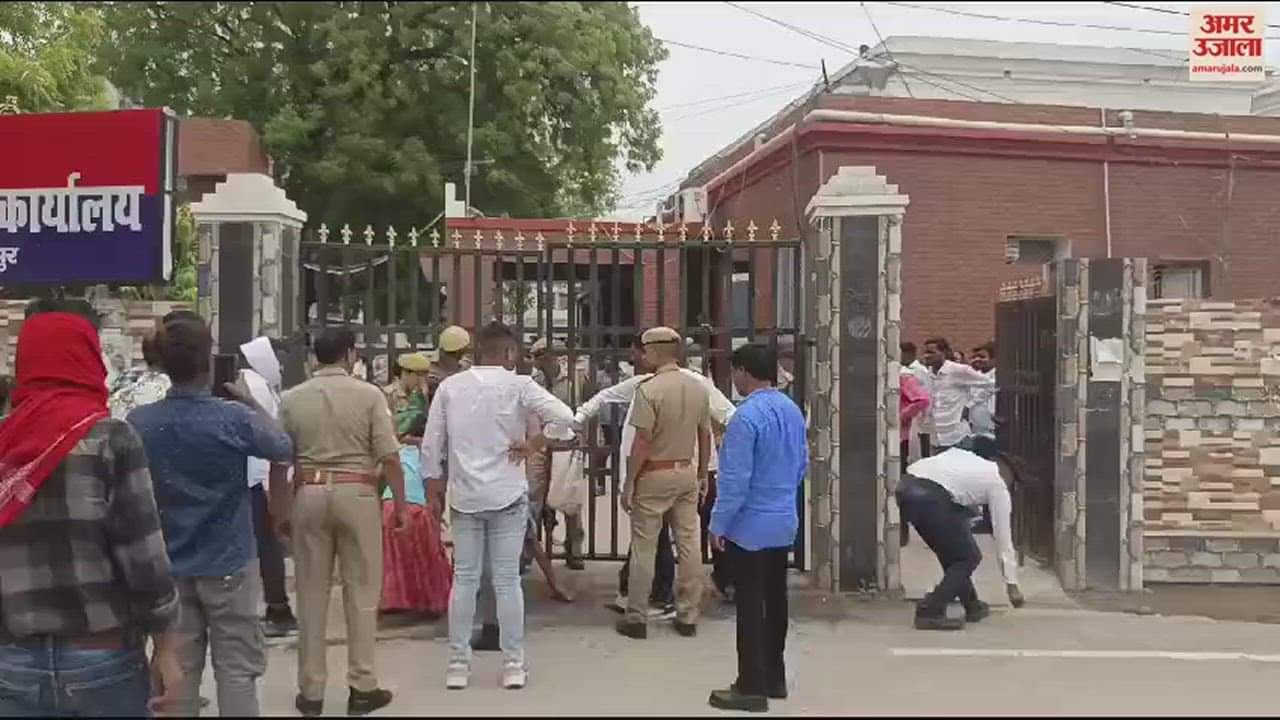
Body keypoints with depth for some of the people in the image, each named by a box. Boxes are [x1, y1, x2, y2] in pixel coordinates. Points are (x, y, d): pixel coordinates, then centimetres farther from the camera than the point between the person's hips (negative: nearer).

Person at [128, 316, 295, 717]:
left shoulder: (137, 424, -6)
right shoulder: (233, 419, -17)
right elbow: (283, 448, 2)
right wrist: (250, 402, 12)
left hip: (169, 567, 4)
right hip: (228, 563, -3)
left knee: (178, 670, 12)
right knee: (236, 669, 5)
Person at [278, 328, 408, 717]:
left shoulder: (291, 399, 4)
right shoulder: (369, 394, -4)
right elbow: (389, 457, -9)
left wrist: (279, 511, 16)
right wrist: (400, 504, 0)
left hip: (309, 495, 3)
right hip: (357, 494, -2)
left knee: (311, 594, 10)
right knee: (361, 593, 7)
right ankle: (362, 687, 11)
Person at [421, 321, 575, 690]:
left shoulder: (450, 386, 4)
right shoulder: (517, 385, -6)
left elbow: (431, 445, 4)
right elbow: (564, 416, -16)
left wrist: (433, 489, 12)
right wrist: (532, 444, -4)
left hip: (464, 496, 3)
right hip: (507, 494, -2)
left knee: (464, 579, 9)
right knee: (507, 580, 4)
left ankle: (458, 663, 14)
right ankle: (513, 664, 10)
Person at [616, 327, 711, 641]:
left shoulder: (649, 389, -16)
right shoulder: (698, 388, 3)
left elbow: (642, 441, -17)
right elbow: (705, 435, 9)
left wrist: (629, 483, -10)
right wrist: (702, 474, 19)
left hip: (654, 475, -6)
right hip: (687, 473, 6)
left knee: (643, 548, 4)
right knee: (689, 544, 10)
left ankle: (636, 618, 11)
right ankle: (688, 617, 17)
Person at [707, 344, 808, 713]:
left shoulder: (746, 417, -21)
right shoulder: (793, 410, 5)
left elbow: (735, 479, -21)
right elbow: (802, 463, 14)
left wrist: (718, 524, -12)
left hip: (750, 526, -8)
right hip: (784, 523, 8)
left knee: (750, 605, 0)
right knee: (775, 599, 16)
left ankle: (752, 687, 6)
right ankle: (774, 677, 27)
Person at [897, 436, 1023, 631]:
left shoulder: (961, 455, 34)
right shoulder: (997, 485, 17)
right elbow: (1004, 538, 20)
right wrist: (1012, 584, 26)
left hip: (906, 487, 7)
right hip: (930, 496, -7)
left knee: (952, 553, 26)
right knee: (968, 558, 11)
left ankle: (972, 606, 36)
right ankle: (930, 612, 2)